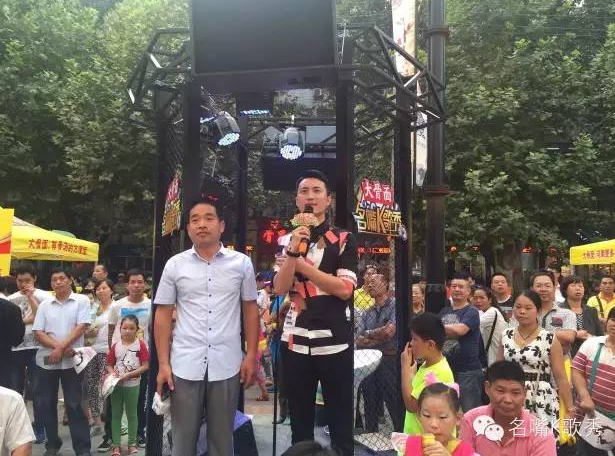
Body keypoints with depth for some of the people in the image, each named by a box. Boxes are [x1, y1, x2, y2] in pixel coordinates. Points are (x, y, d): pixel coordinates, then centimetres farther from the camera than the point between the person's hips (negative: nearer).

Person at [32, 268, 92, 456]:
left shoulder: (82, 300, -2)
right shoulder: (45, 305, 8)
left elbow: (81, 327, -10)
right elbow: (37, 332, 1)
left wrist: (61, 348, -16)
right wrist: (57, 347, -13)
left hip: (71, 361, -4)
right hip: (46, 360, 4)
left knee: (74, 404, -1)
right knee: (46, 404, 10)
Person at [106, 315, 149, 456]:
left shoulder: (140, 344, -9)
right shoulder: (116, 346, 1)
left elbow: (145, 366, -12)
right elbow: (109, 364, 7)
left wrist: (129, 374, -19)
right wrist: (112, 373, -14)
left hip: (132, 385, -3)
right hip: (116, 384, 3)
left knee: (132, 414, 11)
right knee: (116, 415, 9)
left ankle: (132, 443, 23)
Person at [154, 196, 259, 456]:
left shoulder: (242, 263, 1)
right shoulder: (174, 265, 1)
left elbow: (250, 310, 6)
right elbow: (163, 315, 4)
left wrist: (251, 355, 1)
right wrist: (163, 364, -1)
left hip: (226, 366, 0)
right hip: (185, 366, 0)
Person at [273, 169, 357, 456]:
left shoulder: (344, 239, 1)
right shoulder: (286, 241, 8)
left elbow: (344, 289, -10)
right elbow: (280, 289, -4)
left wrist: (301, 263, -9)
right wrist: (293, 251, -18)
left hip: (334, 341, -2)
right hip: (295, 342, 2)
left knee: (340, 420, 8)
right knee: (300, 421, 14)